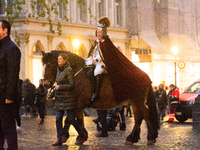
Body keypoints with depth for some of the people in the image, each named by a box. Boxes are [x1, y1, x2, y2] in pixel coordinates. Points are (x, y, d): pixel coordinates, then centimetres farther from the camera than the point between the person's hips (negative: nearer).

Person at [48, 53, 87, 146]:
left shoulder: (68, 70, -12)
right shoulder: (59, 70, 12)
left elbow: (71, 85, -16)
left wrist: (60, 87, -21)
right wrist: (52, 95, 13)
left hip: (68, 98, -8)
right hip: (59, 98, 8)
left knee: (71, 119, -2)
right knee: (58, 119, 2)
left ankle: (82, 136, 15)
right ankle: (59, 139, 6)